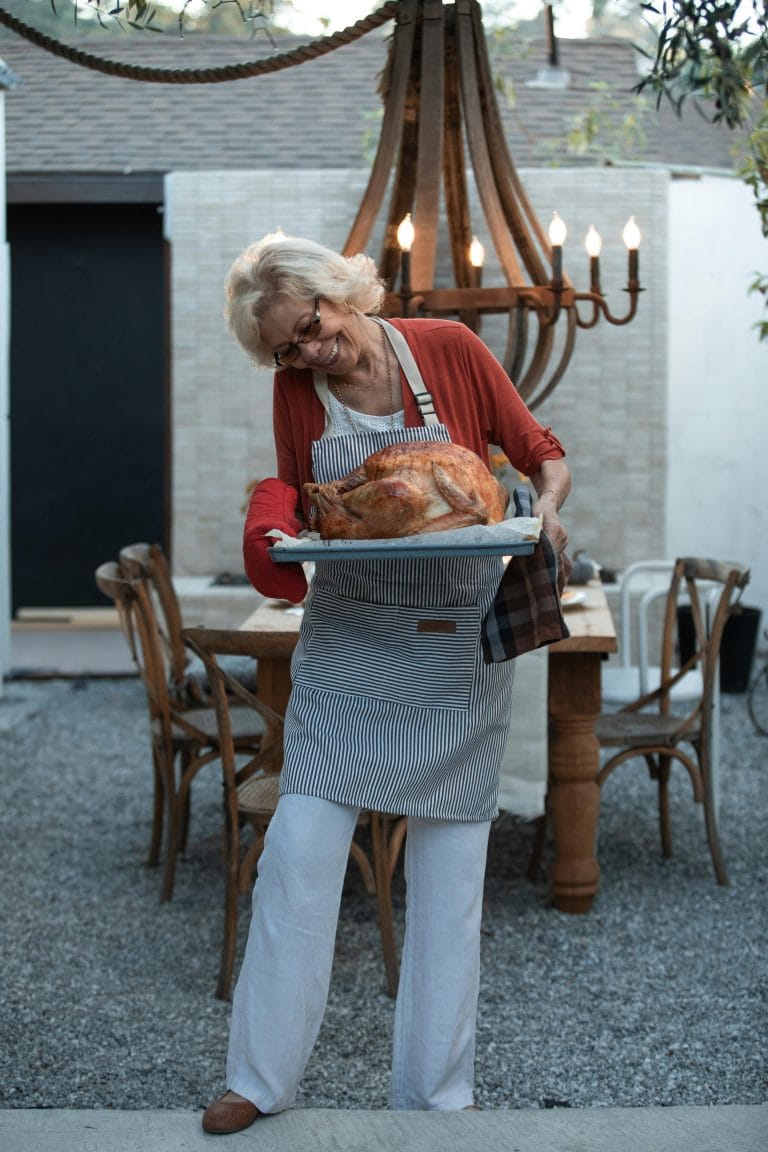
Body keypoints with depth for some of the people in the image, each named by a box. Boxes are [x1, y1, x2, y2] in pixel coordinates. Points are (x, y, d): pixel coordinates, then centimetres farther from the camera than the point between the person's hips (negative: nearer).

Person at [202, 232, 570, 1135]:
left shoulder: (450, 350, -6)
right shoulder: (296, 391, 0)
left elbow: (543, 454, 2)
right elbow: (294, 508, 10)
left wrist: (545, 511, -19)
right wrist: (275, 527, -13)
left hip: (457, 649, -1)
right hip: (345, 643, 1)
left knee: (449, 871, 5)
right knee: (298, 850, -4)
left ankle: (435, 1090, 17)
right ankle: (261, 1078, 9)